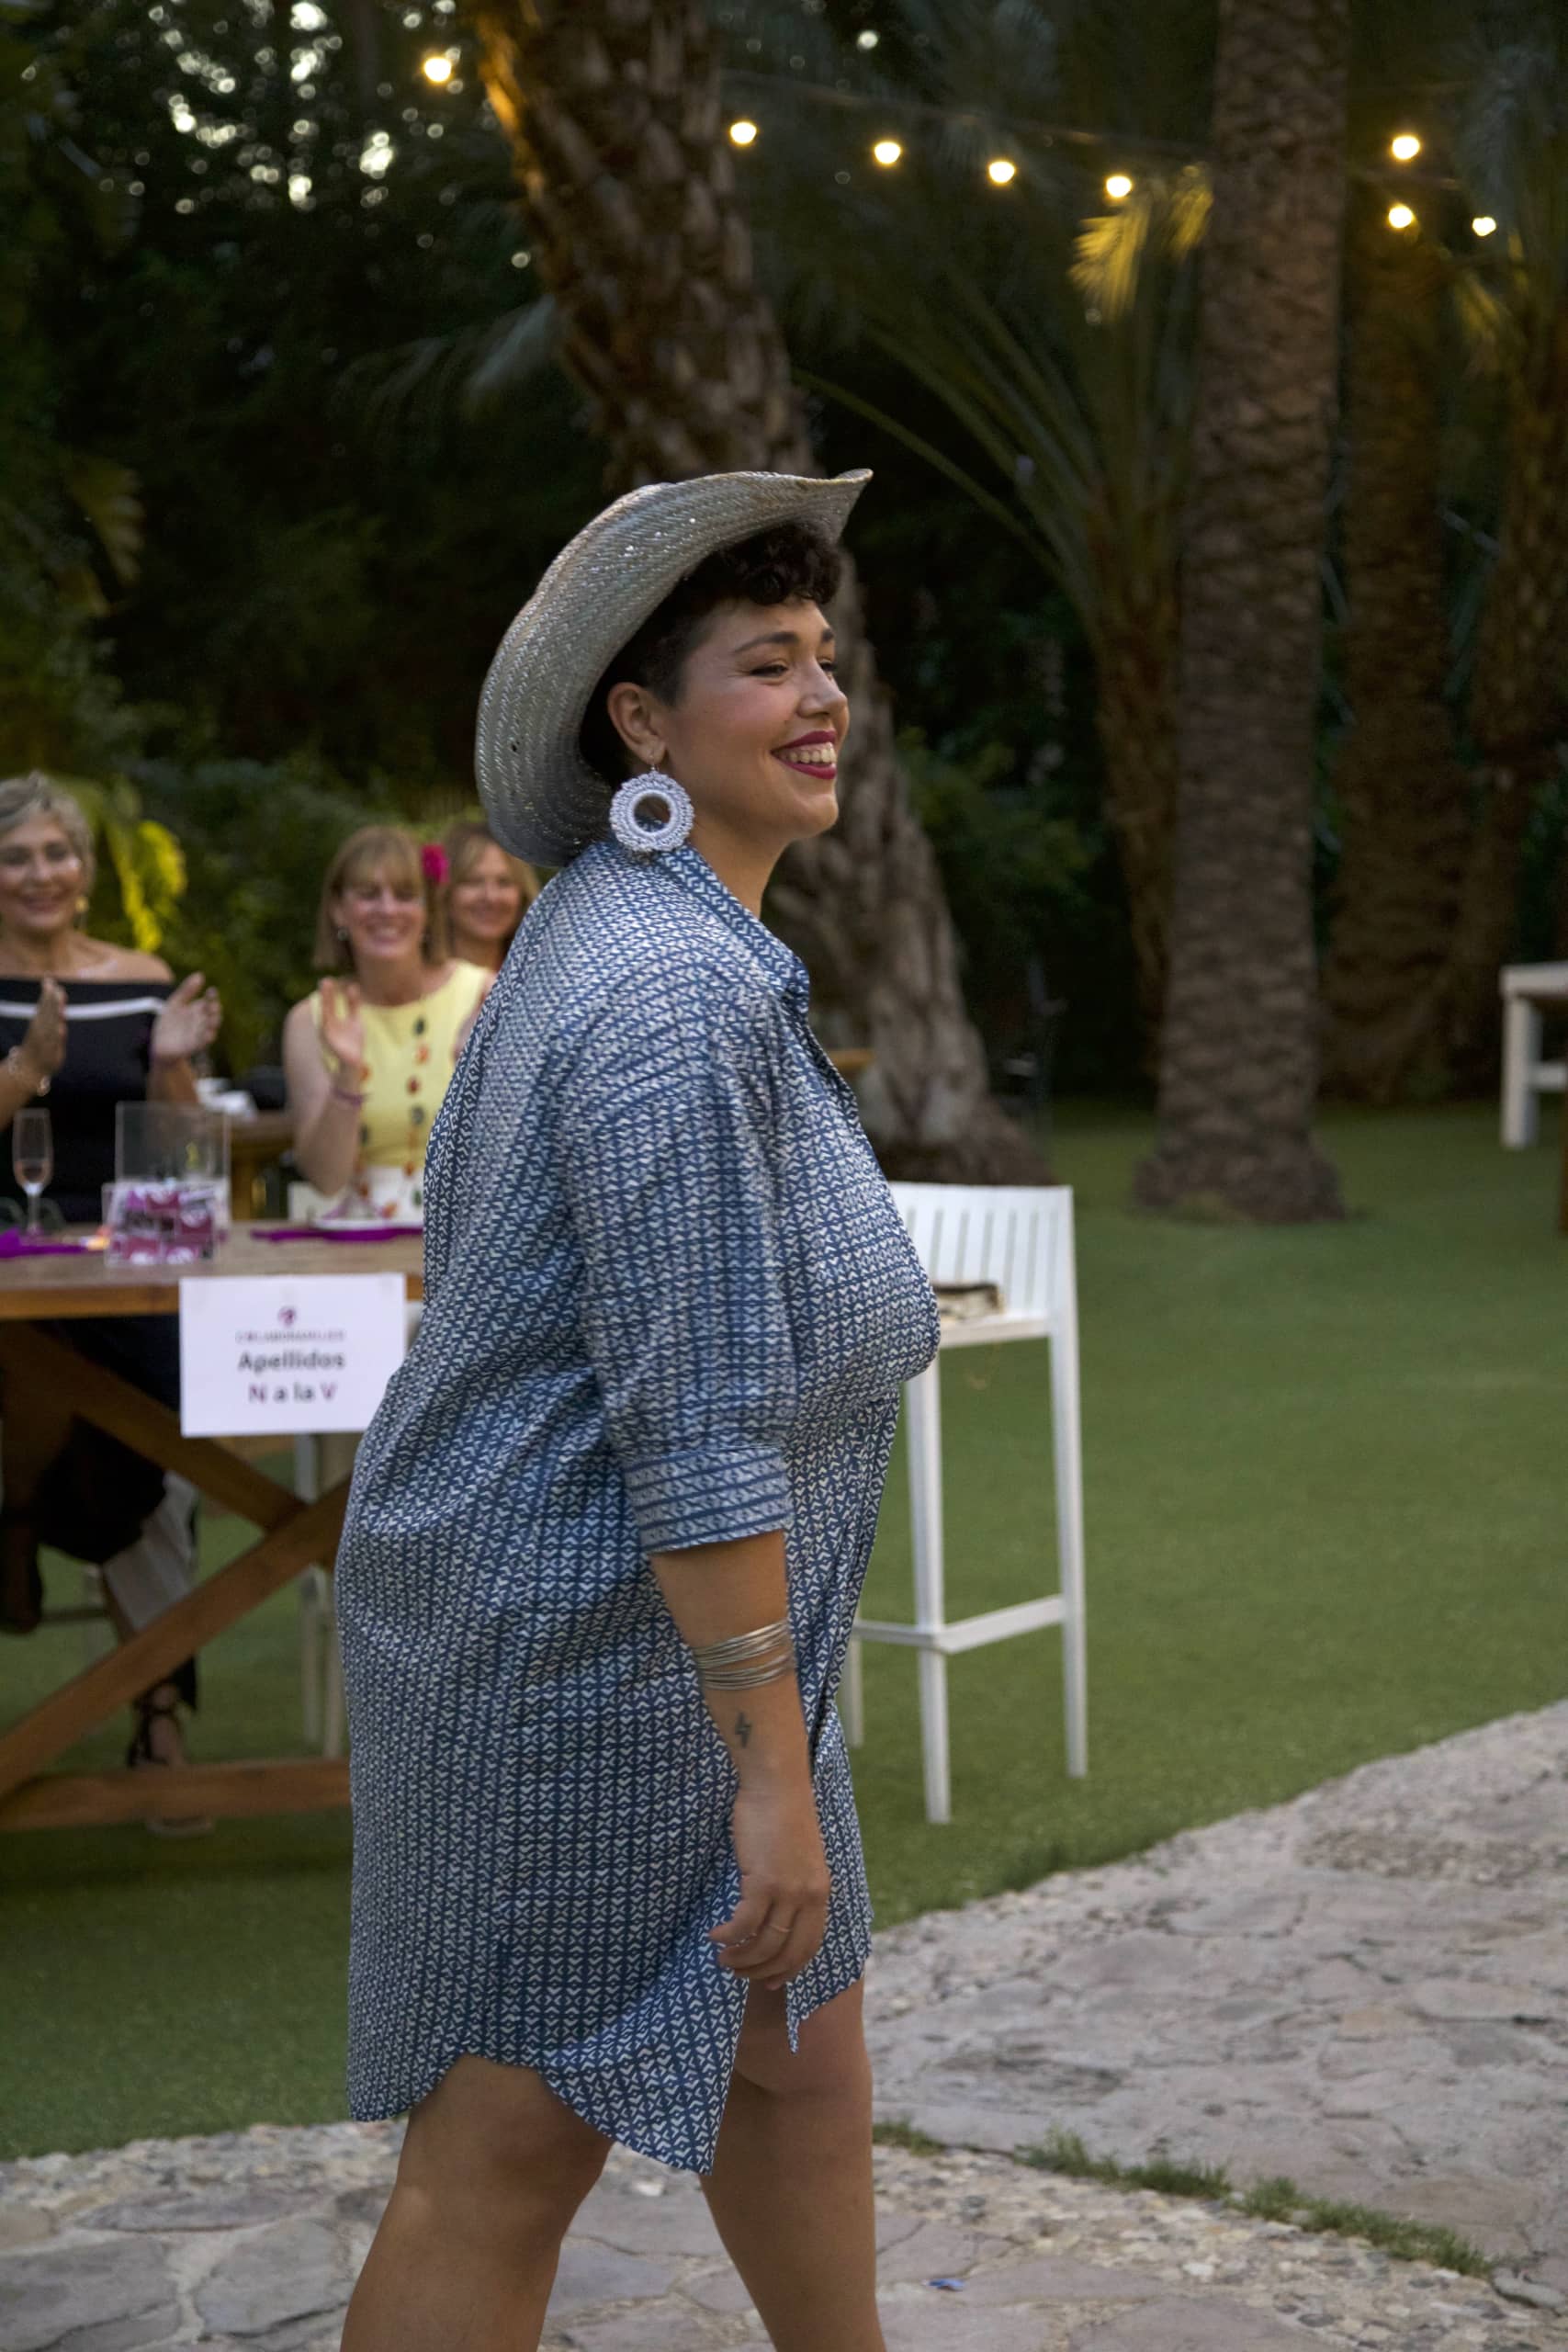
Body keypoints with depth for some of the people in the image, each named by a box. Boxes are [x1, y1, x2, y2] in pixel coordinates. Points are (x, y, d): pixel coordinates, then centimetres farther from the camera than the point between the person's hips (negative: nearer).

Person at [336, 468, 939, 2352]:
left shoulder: (607, 929, 9)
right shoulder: (680, 997, -25)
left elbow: (463, 1229, 19)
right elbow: (697, 1426, -27)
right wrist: (773, 1765, -24)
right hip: (585, 1644, -10)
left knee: (797, 2048, 20)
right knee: (517, 2145, 0)